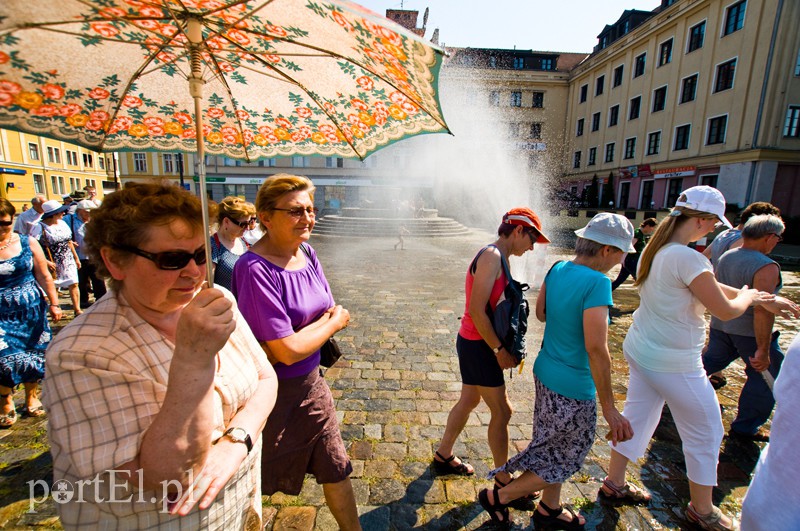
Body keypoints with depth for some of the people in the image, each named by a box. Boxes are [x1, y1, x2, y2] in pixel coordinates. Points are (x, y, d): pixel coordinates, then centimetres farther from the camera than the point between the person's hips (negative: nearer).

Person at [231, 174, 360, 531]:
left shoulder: (307, 253, -1)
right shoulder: (255, 269, -24)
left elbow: (331, 311, 1)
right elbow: (289, 350, -26)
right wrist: (334, 323, -11)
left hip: (311, 383, 7)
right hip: (273, 393, -6)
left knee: (336, 470, 22)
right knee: (255, 484, 21)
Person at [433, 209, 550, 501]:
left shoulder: (497, 257, 11)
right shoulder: (492, 255, -20)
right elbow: (476, 310, -26)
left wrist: (505, 345, 9)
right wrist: (499, 349, -19)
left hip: (474, 342, 10)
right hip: (478, 345, -10)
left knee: (469, 401, 22)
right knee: (501, 411, 5)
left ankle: (443, 457, 40)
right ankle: (503, 481, 25)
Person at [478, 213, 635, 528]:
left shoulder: (558, 269, -1)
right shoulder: (597, 283, -25)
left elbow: (540, 313, 10)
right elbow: (596, 349, -27)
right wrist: (609, 408, -19)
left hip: (545, 372, 8)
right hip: (571, 388, -8)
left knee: (557, 452, 27)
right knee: (562, 461, 16)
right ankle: (498, 497, 28)